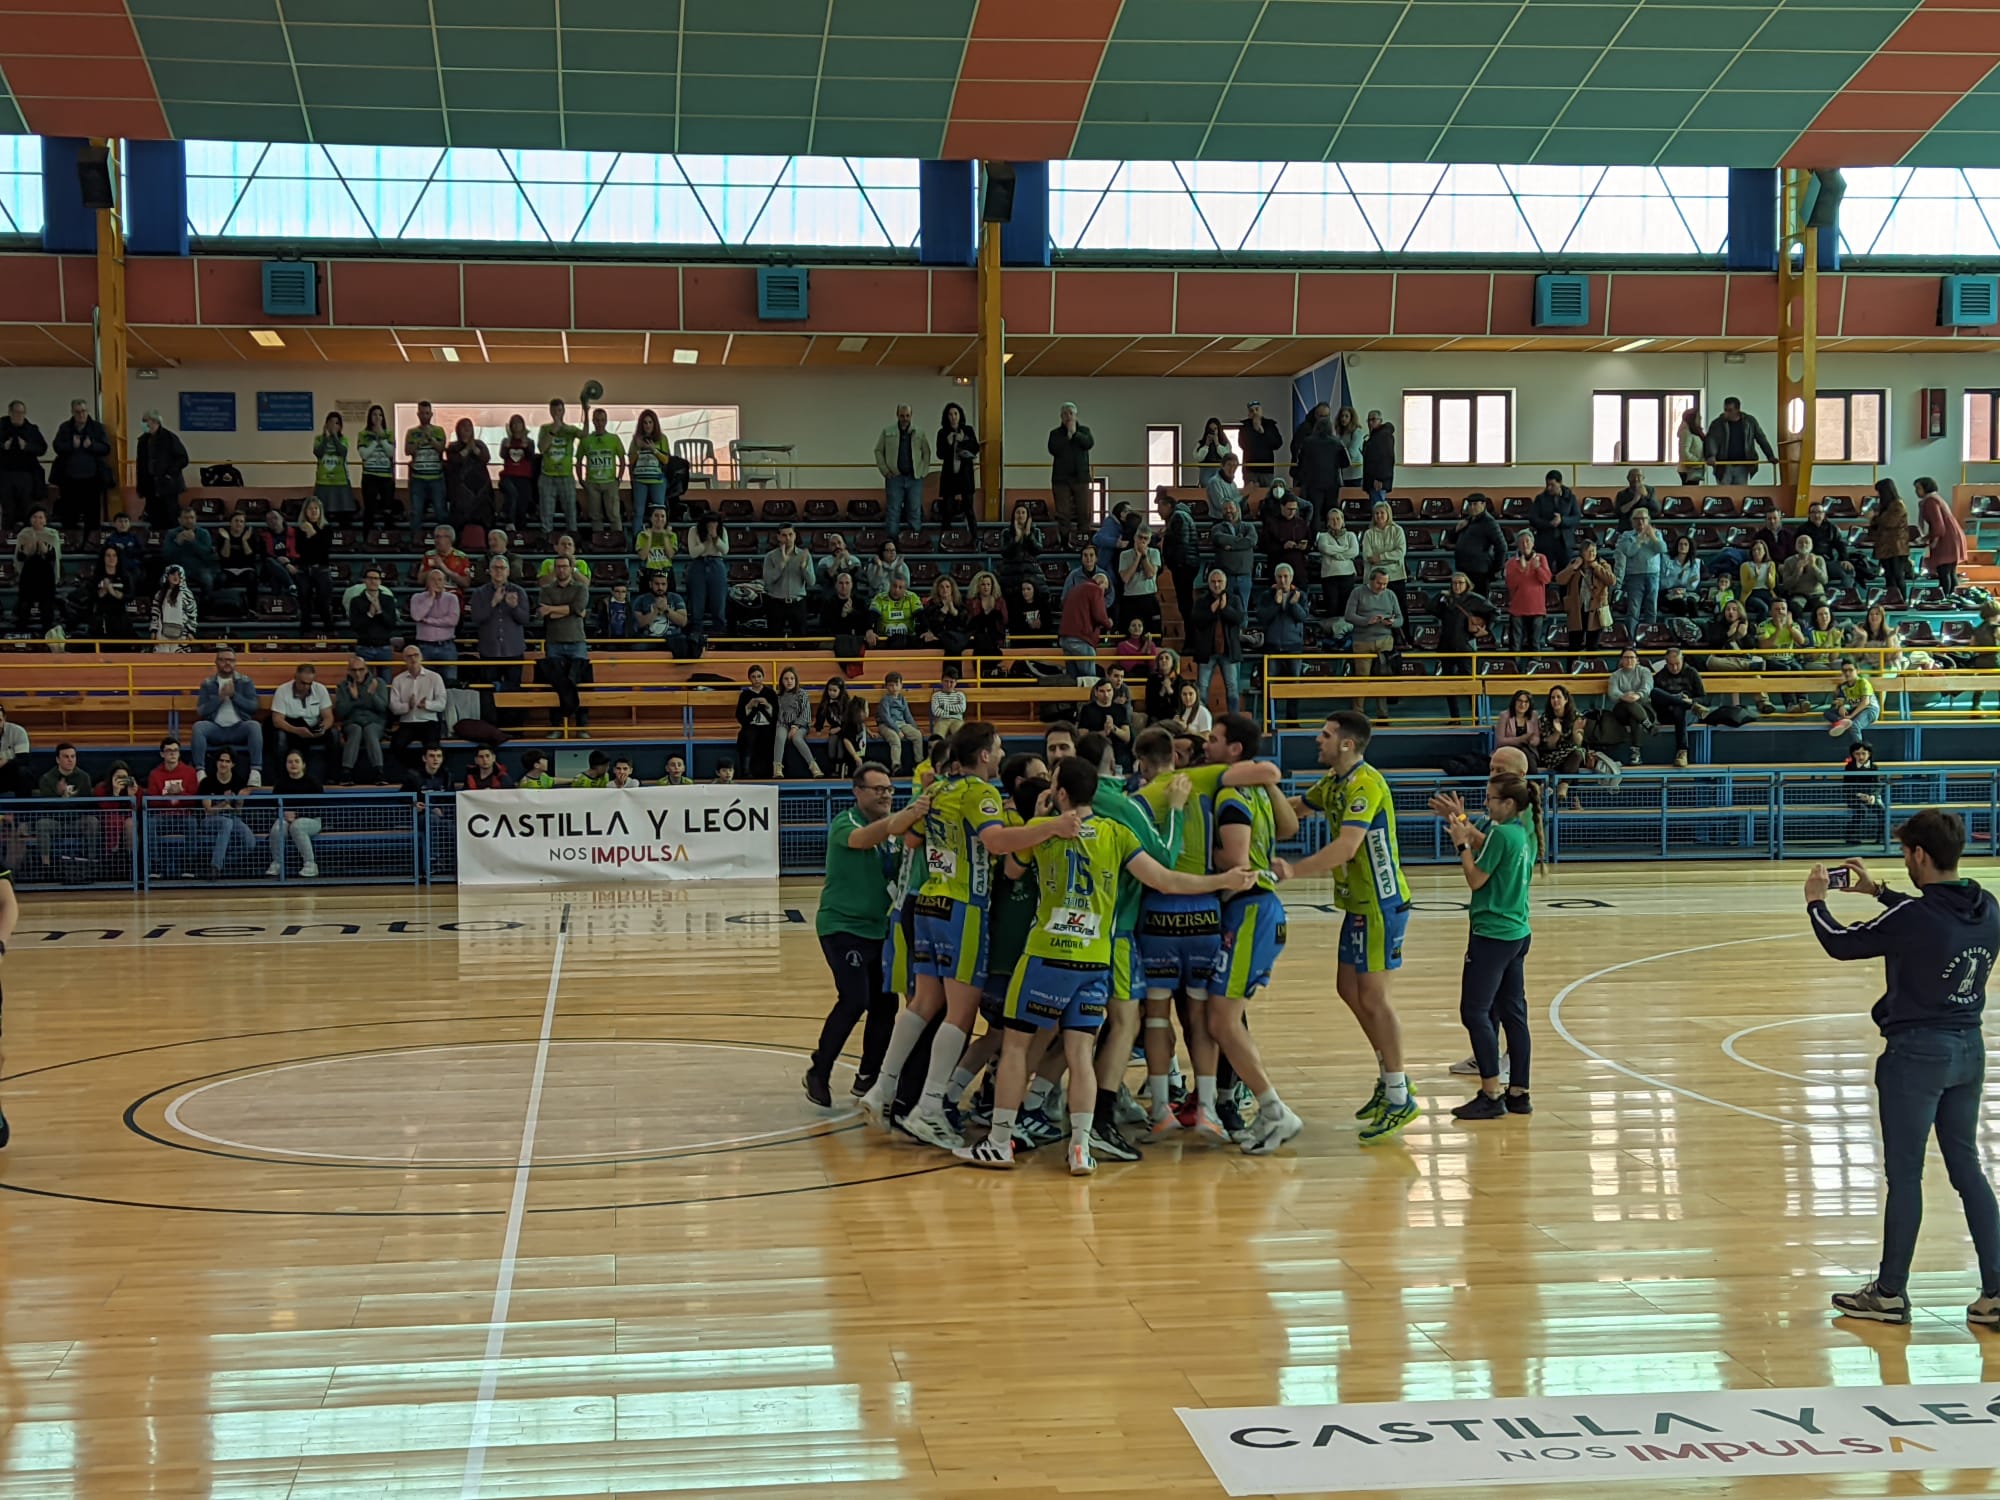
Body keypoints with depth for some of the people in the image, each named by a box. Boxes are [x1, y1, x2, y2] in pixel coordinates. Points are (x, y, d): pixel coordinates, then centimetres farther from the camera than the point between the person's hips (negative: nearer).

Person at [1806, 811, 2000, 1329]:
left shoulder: (1911, 916, -22)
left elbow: (1841, 945, -9)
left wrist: (1816, 901, 9)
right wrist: (1878, 891, 28)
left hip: (1918, 1052, -7)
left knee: (1904, 1175, 4)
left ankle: (1890, 1295, 15)